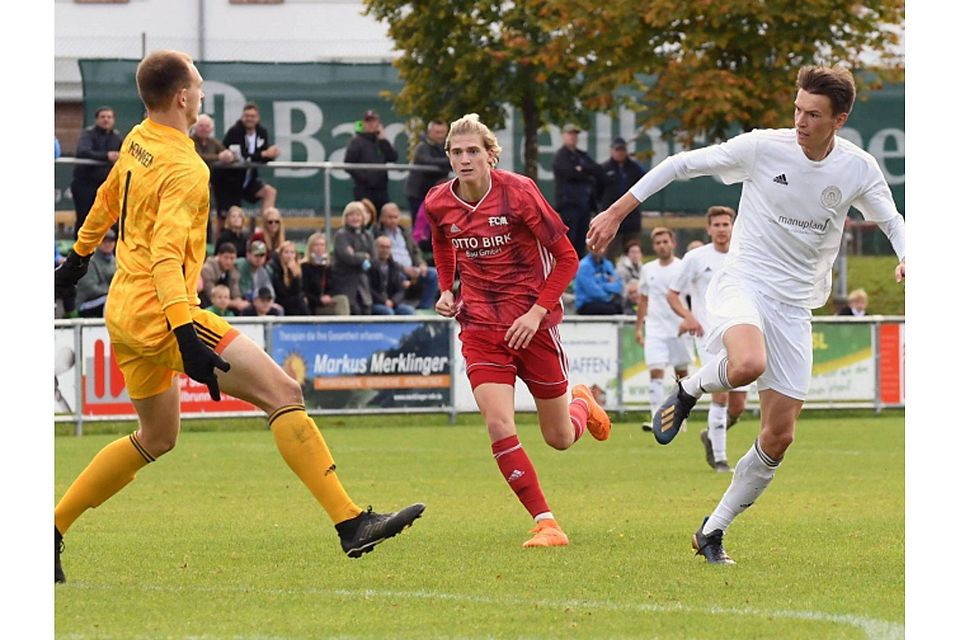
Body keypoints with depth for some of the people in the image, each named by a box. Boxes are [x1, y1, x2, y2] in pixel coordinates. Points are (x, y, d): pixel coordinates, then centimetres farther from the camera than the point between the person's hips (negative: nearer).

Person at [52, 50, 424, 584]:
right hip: (161, 312, -10)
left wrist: (80, 255, 44)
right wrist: (185, 332, -36)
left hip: (124, 313, 10)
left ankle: (52, 530, 23)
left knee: (157, 437, 23)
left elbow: (108, 199, 28)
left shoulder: (138, 142, 10)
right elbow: (166, 254, -28)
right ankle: (351, 524, -21)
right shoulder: (185, 170, -17)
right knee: (282, 391, -13)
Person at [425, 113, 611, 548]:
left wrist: (537, 312, -17)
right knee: (499, 426, -19)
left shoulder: (517, 192, -15)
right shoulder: (438, 204, -3)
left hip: (532, 323, -2)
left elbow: (567, 258, -9)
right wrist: (446, 290, 7)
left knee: (559, 438, 9)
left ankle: (583, 404, 47)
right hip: (480, 325, 2)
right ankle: (545, 524, -11)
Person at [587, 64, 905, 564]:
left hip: (795, 307, 4)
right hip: (743, 282, -4)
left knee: (779, 437, 0)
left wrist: (906, 257, -10)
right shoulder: (763, 148, -10)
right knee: (748, 364, -39)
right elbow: (682, 165, -1)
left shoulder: (858, 170, -1)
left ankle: (713, 531, 17)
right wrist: (617, 212, -2)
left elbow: (891, 221, 14)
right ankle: (689, 390, -3)